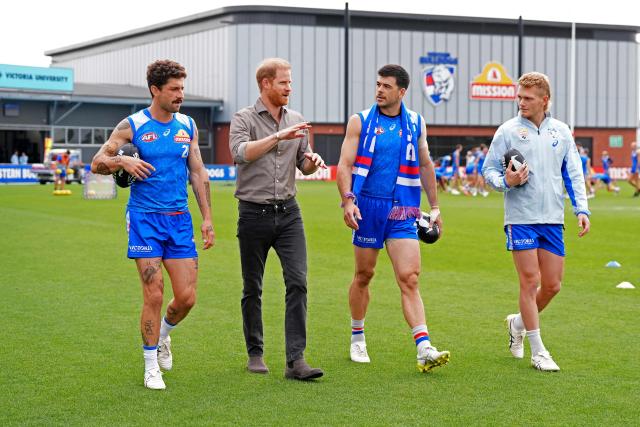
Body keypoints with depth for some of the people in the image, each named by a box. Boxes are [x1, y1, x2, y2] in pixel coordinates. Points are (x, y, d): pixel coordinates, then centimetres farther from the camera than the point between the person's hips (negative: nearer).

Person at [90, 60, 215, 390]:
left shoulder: (188, 126, 8)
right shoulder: (132, 126, -4)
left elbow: (198, 173, 13)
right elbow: (97, 163, -1)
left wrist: (207, 218, 8)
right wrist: (123, 161, -21)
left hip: (179, 219, 4)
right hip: (144, 218, -4)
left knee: (187, 297, 0)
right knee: (153, 294, -7)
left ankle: (163, 333, 33)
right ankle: (151, 366, 9)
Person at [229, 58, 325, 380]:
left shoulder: (296, 120, 11)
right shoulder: (244, 119, -4)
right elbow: (240, 153, -24)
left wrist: (312, 160, -5)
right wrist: (279, 136, -28)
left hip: (288, 212, 3)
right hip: (254, 213, -3)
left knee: (298, 282, -9)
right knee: (252, 289, 7)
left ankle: (296, 360, -11)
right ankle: (256, 354, 21)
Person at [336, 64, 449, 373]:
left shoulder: (416, 124, 8)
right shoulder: (360, 121, 2)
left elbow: (425, 166, 18)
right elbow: (344, 165, -3)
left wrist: (434, 207, 17)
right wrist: (348, 200, -17)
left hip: (403, 212, 1)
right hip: (367, 208, -1)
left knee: (409, 278, -10)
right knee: (364, 275, 10)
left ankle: (424, 350, -17)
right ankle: (357, 339, 29)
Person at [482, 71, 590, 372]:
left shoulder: (562, 132, 8)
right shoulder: (508, 131, -2)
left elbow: (574, 174, 12)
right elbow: (488, 169, 2)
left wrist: (581, 209, 2)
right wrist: (505, 182, -18)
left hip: (553, 220, 4)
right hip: (520, 219, -4)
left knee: (552, 285, 6)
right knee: (530, 282, -5)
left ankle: (518, 323, 32)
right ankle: (538, 352, 4)